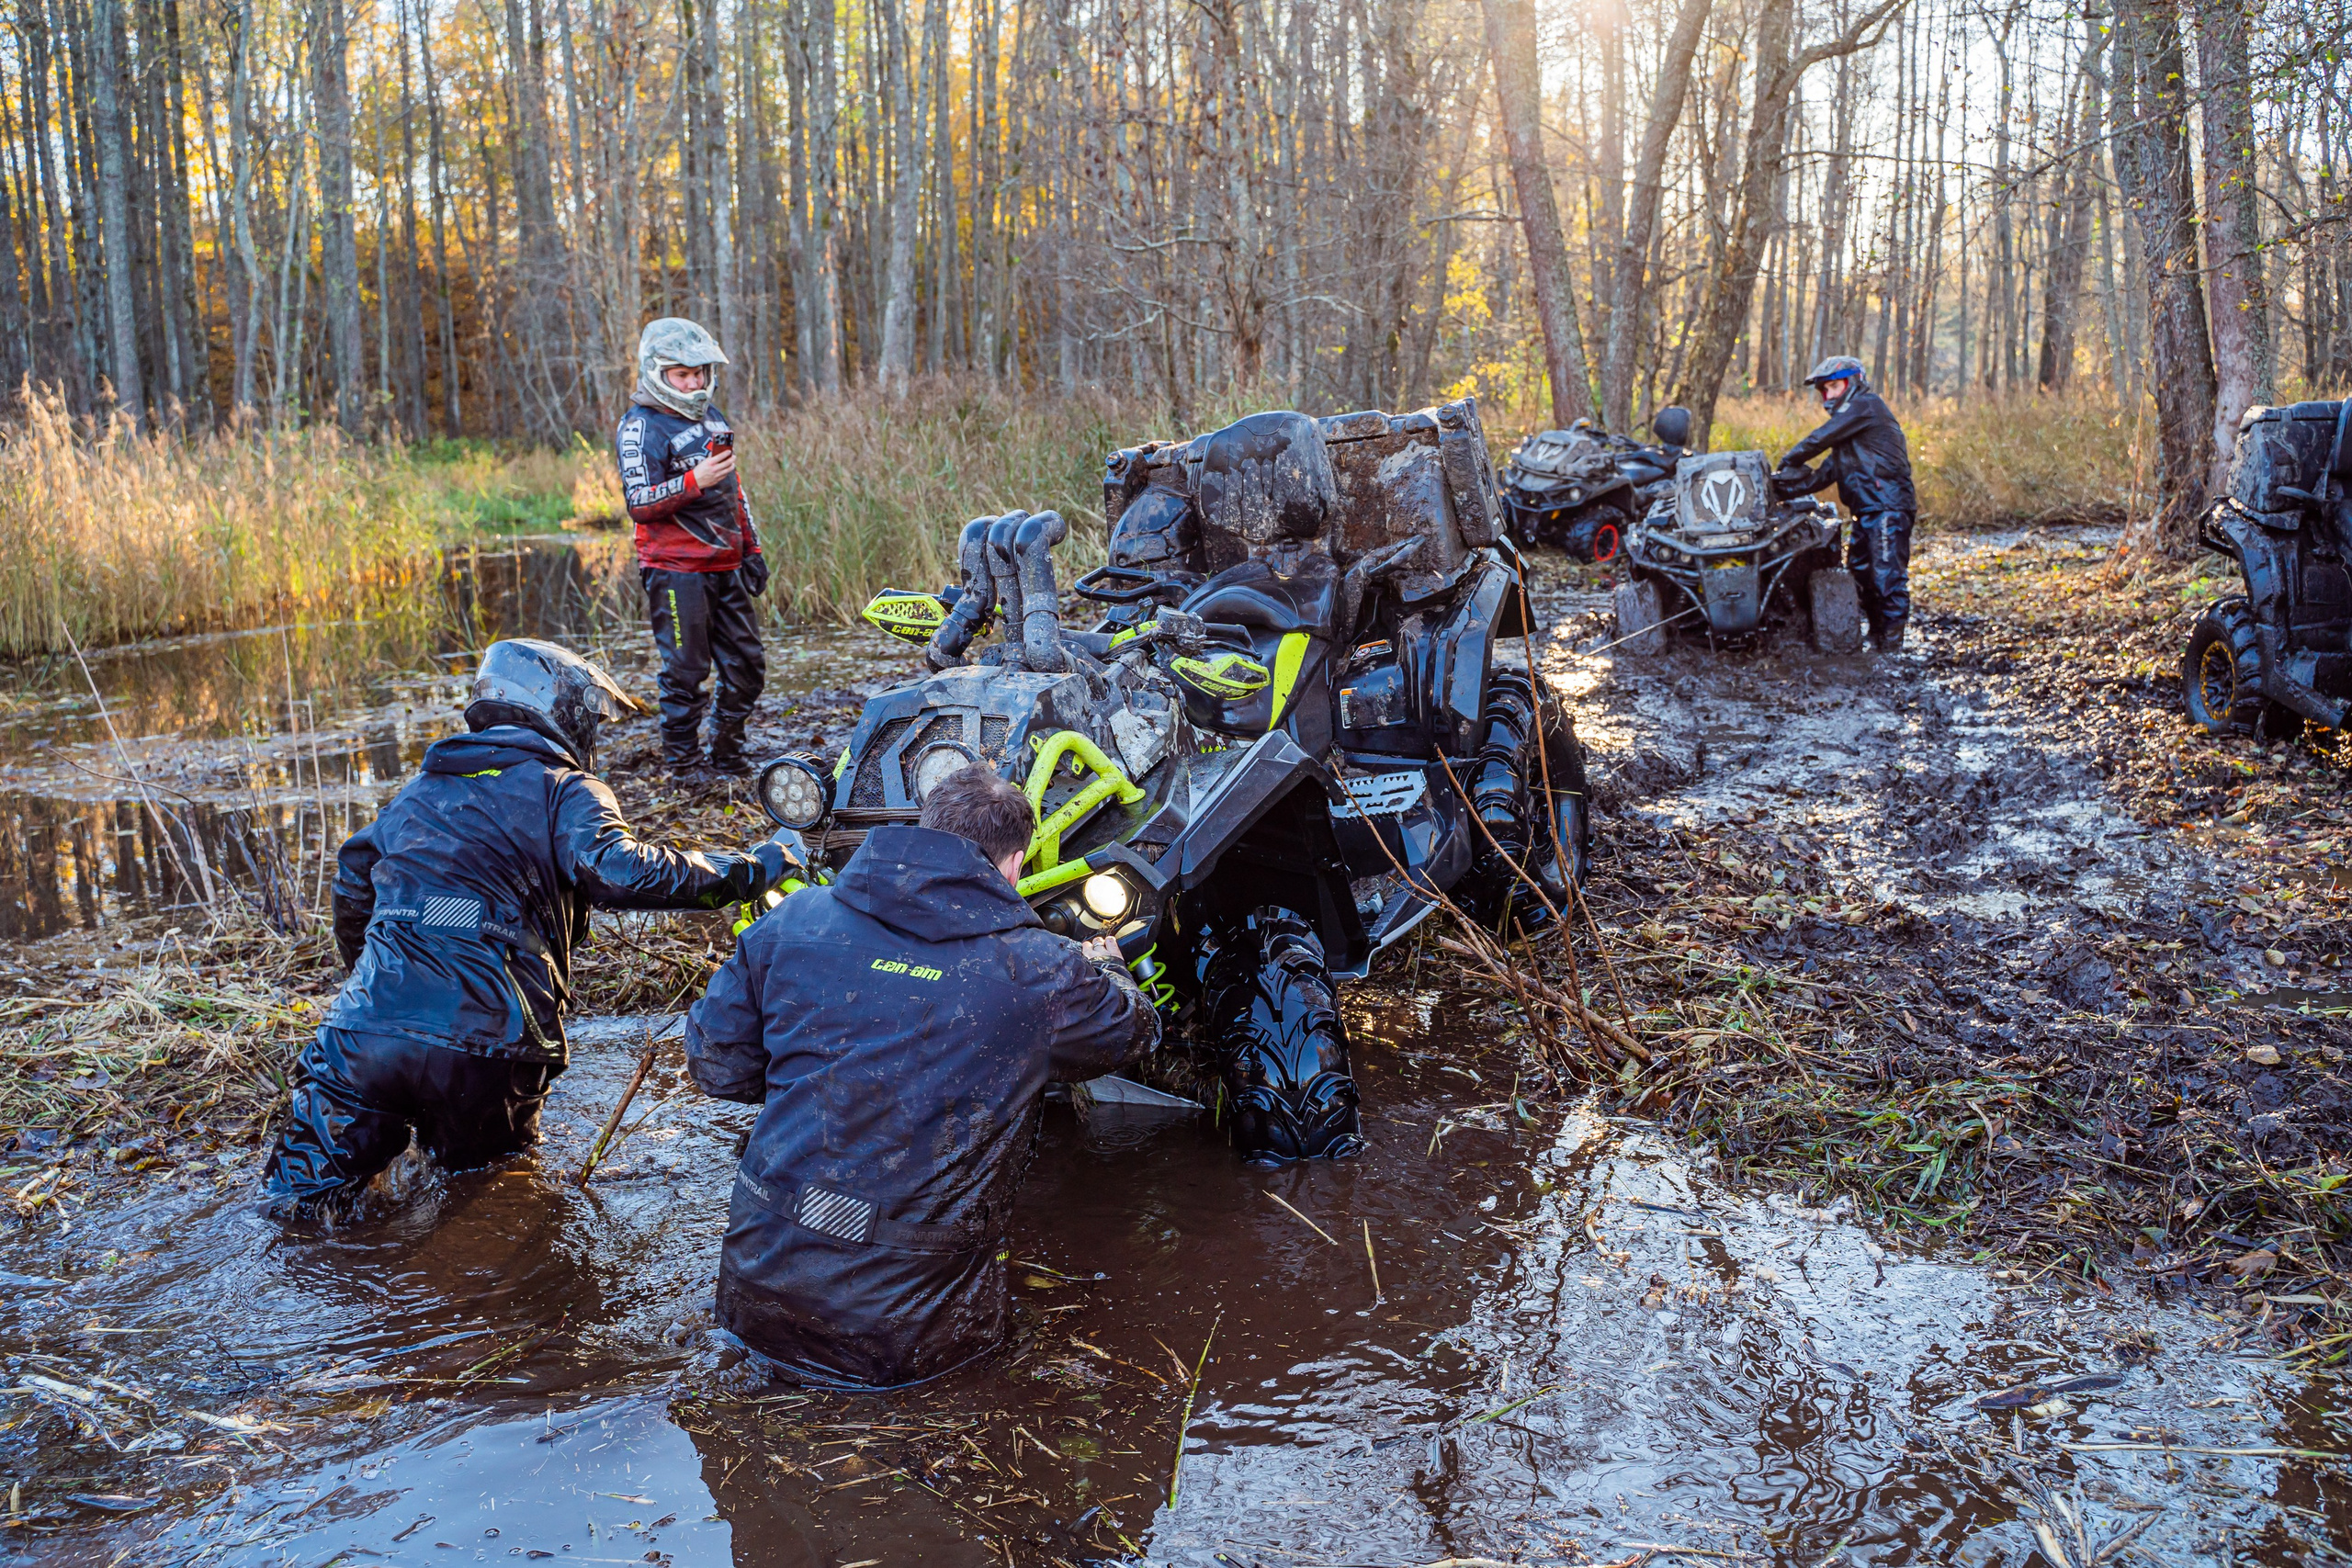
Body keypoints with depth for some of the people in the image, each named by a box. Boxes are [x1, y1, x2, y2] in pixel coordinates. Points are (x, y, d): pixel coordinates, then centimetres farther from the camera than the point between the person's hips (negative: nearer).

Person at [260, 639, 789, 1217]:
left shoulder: (422, 787, 23)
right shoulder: (563, 789, 3)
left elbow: (353, 887, 30)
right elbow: (616, 873, -16)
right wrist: (751, 869, -9)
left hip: (369, 1027, 4)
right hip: (484, 1036, -4)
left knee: (299, 1197, 17)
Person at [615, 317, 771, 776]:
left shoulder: (711, 415, 16)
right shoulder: (640, 428, -8)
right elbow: (639, 503, -17)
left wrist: (751, 548, 21)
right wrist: (694, 481, -27)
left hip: (725, 566, 8)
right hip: (676, 570, -7)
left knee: (747, 665, 10)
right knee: (686, 671, -5)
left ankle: (726, 752, 24)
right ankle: (683, 763, 7)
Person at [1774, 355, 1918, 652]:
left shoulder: (1866, 405, -6)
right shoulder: (1850, 419, 24)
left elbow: (1821, 438, -11)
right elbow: (1830, 471, 18)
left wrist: (1790, 461, 1)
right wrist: (1794, 487, 5)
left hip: (1888, 506, -11)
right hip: (1867, 510, 11)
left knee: (1887, 571, -12)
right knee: (1860, 569, 13)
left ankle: (1893, 633, -9)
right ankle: (1877, 630, 21)